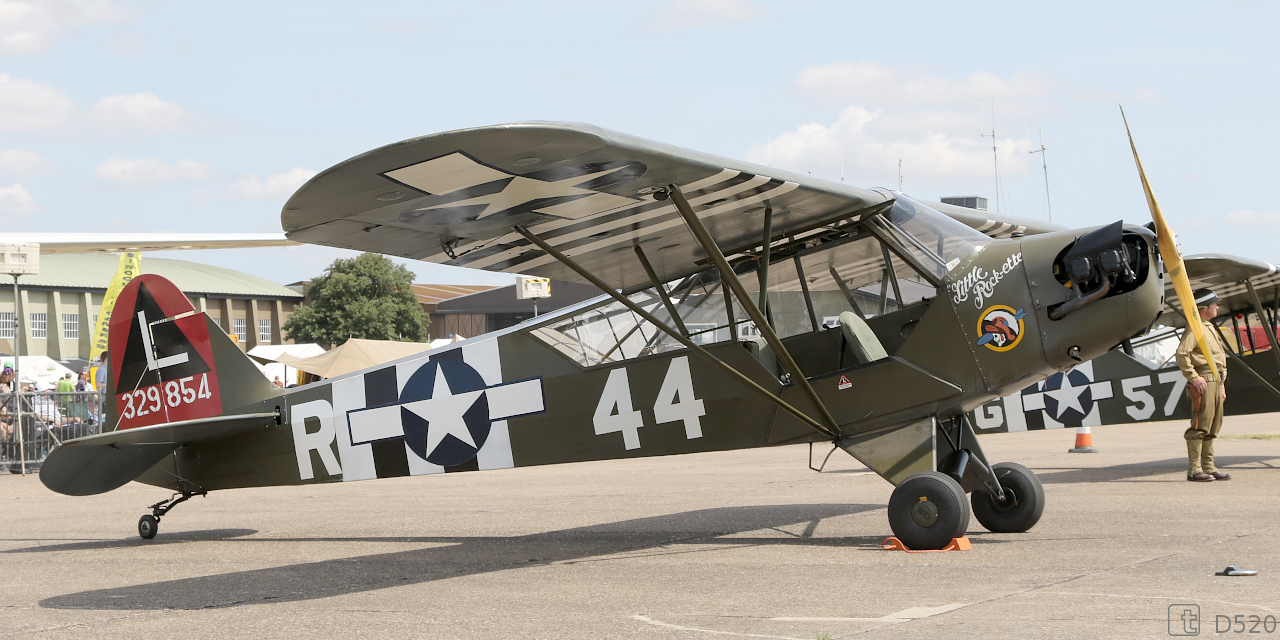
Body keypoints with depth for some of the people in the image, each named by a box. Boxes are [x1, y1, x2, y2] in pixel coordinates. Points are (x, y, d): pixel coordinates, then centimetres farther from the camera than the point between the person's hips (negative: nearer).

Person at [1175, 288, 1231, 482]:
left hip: (1216, 381, 10)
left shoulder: (1210, 328, 23)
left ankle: (1208, 468, 16)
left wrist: (1222, 385, 23)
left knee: (1212, 428, 11)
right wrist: (1194, 377, -22)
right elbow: (1182, 354, -20)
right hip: (1204, 382, -10)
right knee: (1200, 426, -11)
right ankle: (1194, 470, -11)